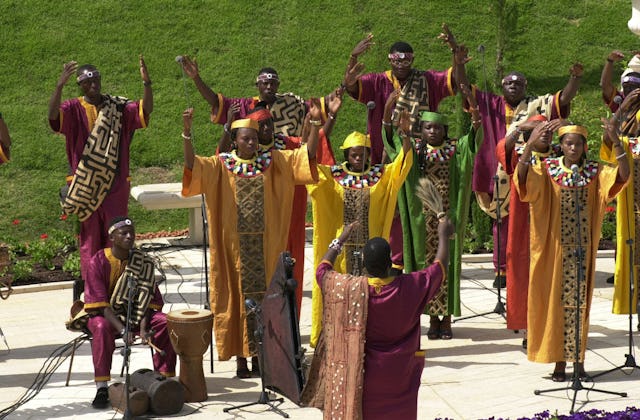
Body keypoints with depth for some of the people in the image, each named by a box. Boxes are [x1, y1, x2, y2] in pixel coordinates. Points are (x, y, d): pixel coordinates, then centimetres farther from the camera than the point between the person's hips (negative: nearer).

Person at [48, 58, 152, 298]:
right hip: (85, 186, -1)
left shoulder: (118, 107, 4)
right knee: (90, 235, 4)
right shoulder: (74, 109, -2)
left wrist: (146, 83, -23)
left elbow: (146, 110, -8)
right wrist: (60, 85, -35)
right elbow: (53, 114, -21)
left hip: (115, 185, 2)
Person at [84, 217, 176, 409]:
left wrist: (143, 327, -23)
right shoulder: (99, 261, -13)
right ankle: (102, 388, -35)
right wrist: (122, 329, -31)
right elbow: (100, 303, -18)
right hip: (105, 314, -3)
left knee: (166, 322, -21)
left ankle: (163, 378, -12)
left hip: (135, 314, 3)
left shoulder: (142, 261, -2)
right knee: (101, 328, -37)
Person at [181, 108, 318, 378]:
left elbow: (307, 154, 0)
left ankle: (259, 354, 17)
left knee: (263, 295, 6)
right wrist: (187, 132, -28)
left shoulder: (271, 161, 3)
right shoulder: (222, 164, -2)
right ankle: (240, 358, 11)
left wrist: (315, 122, -12)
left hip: (265, 246, 2)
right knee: (238, 295, 3)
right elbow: (192, 165, -16)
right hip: (235, 245, -2)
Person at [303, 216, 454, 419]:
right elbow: (440, 267, 4)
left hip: (361, 375, -1)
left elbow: (322, 270, 5)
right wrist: (443, 236, 20)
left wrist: (340, 240, 17)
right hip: (399, 377, 1)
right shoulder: (409, 287, -14)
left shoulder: (350, 288, -16)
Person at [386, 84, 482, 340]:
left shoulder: (456, 149, 2)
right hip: (423, 218, 1)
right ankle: (433, 318, 12)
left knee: (448, 262, 1)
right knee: (427, 263, 4)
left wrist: (472, 104, -26)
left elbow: (476, 134, -12)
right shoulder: (414, 149, 4)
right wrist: (390, 107, -21)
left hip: (448, 216, -1)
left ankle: (447, 318, 9)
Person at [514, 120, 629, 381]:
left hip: (583, 251, 1)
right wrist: (530, 144, -33)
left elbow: (623, 176, -15)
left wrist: (616, 141, -25)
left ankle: (578, 359, 15)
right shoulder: (548, 171, -3)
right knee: (556, 301, 2)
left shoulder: (595, 172, 1)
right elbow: (521, 177, -21)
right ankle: (560, 361, 9)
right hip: (555, 249, -1)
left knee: (579, 302, 5)